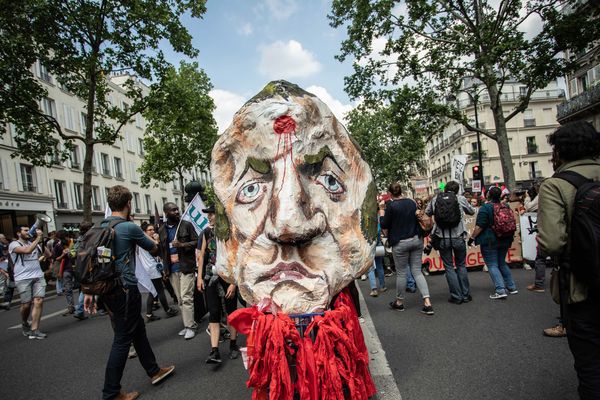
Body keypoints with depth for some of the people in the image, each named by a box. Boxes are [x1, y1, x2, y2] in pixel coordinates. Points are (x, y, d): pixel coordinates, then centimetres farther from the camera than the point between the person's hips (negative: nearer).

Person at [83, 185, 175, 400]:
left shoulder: (100, 228, 8)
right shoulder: (129, 227, -14)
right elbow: (153, 248, 1)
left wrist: (89, 292, 12)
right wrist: (150, 241, 22)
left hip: (108, 290, 8)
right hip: (125, 290, -8)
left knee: (138, 330, 19)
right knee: (122, 340, 3)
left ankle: (154, 371, 33)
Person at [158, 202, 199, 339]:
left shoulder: (187, 225, -1)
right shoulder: (162, 230, 11)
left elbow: (196, 242, -3)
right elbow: (162, 250, 16)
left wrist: (182, 245, -18)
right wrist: (165, 268, 11)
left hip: (186, 267, -4)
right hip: (172, 270, 5)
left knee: (186, 298, -8)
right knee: (180, 300, 10)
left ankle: (190, 327, 1)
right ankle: (188, 325, 21)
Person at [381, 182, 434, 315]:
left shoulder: (391, 205, -11)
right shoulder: (412, 202, 7)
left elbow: (384, 225, -5)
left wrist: (382, 214, 10)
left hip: (400, 243, -5)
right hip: (417, 240, 5)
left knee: (401, 273, 7)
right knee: (417, 271, 8)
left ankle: (399, 302, 22)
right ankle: (427, 303, 0)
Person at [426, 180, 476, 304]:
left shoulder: (436, 199, 0)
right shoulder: (461, 199, -2)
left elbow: (427, 213, 12)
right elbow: (472, 212, 12)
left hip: (442, 238, 0)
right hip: (458, 237, 0)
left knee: (449, 267, 8)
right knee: (461, 265, 14)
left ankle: (456, 297, 10)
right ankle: (466, 295, 19)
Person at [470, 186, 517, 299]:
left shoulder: (485, 208, -15)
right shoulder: (505, 206, 6)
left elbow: (479, 226, -19)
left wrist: (472, 237, -9)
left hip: (489, 241, -7)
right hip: (505, 240, 7)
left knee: (492, 265, -2)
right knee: (502, 263, 20)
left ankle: (500, 291, -9)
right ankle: (511, 287, 23)